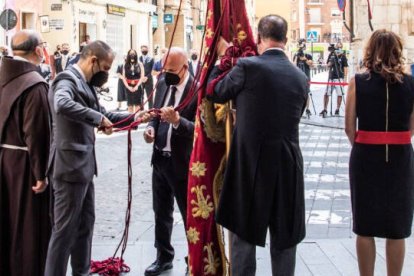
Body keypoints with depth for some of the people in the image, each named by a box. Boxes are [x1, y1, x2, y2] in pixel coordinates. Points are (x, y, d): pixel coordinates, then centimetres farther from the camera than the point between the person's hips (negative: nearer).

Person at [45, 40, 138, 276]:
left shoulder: (84, 83, 13)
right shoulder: (68, 79, -17)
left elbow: (102, 114, 23)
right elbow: (62, 105, -40)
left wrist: (134, 117, 13)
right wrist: (99, 118, -33)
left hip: (83, 165, 10)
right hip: (70, 166, -10)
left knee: (85, 222, 19)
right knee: (66, 227, -3)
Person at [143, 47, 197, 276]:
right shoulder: (162, 83, 4)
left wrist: (177, 121, -38)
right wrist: (151, 127, -5)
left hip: (182, 162, -7)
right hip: (160, 158, 8)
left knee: (190, 214, 6)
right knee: (161, 212, 19)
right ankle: (164, 257, 35)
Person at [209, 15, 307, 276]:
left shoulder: (247, 66, -10)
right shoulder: (300, 77, 3)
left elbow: (217, 93, 5)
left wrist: (220, 57, 16)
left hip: (251, 163, -3)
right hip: (289, 166, 3)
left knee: (244, 233, 9)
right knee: (285, 238, 13)